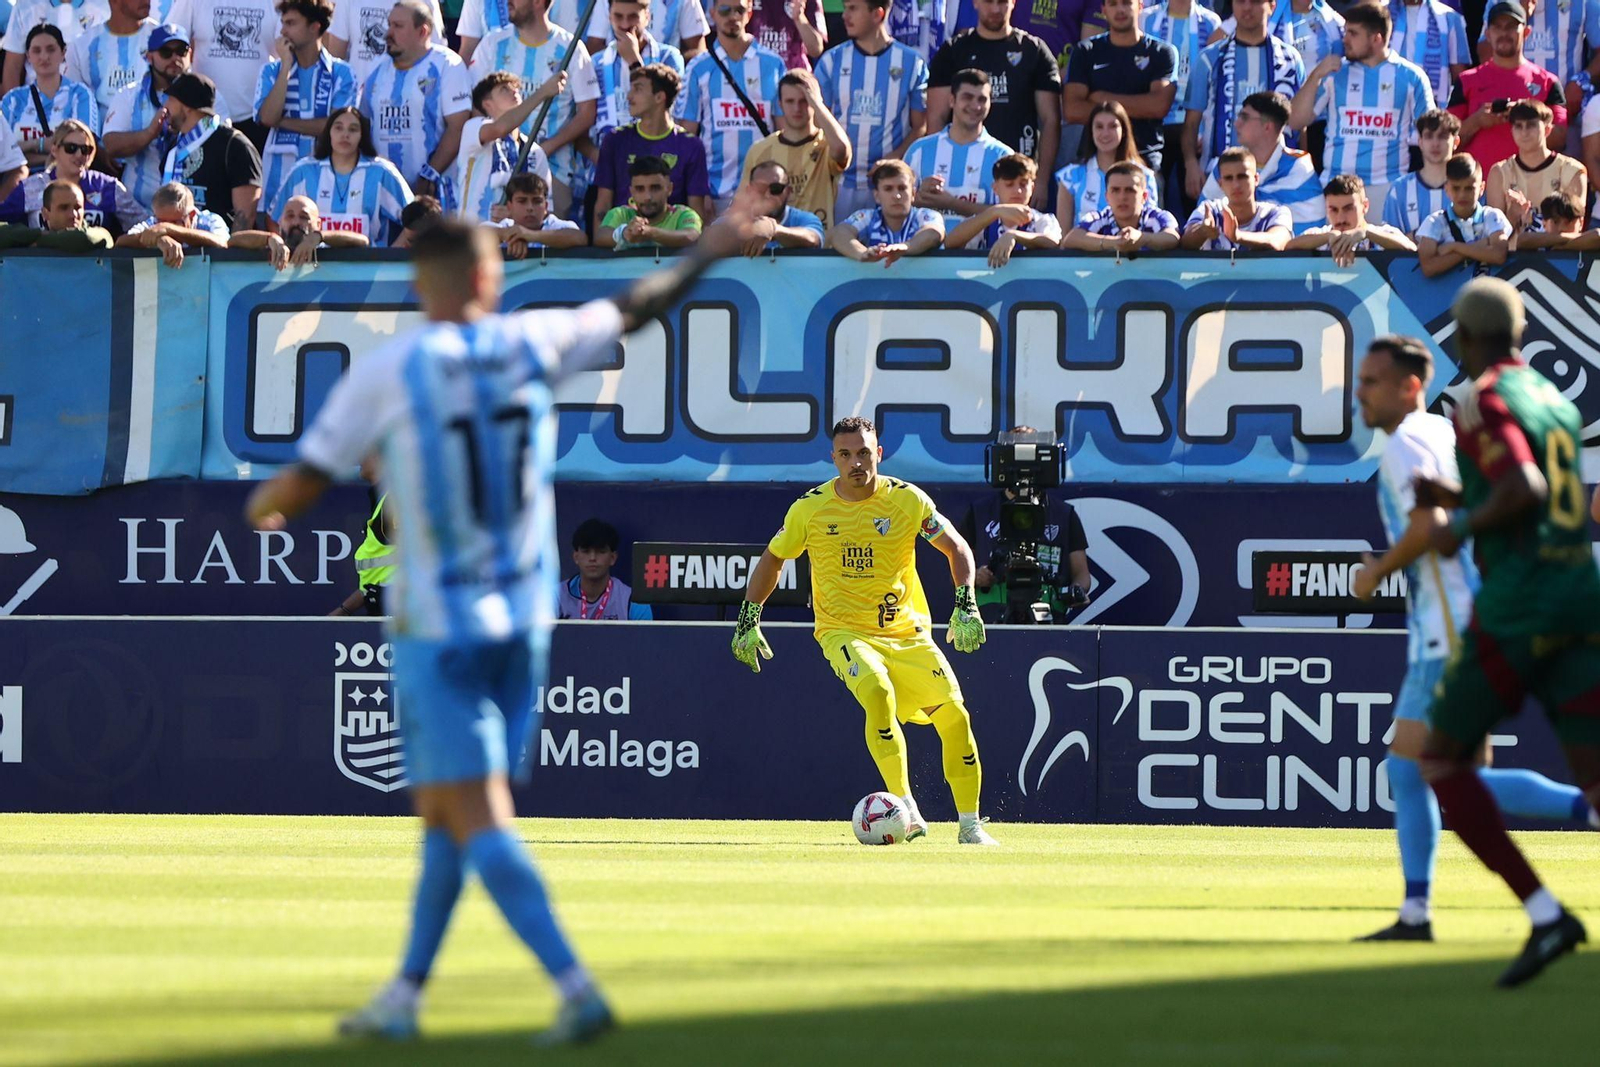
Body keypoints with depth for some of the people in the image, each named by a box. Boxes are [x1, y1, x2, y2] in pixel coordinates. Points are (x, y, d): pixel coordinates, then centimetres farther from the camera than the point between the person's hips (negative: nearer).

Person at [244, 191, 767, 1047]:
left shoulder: (383, 373, -11)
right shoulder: (530, 344, 0)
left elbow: (300, 487, -8)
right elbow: (632, 310, 17)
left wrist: (261, 512, 16)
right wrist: (706, 255, 33)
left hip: (436, 629, -5)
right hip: (525, 618, 5)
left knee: (477, 820, -9)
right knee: (441, 811, 16)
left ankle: (575, 990, -23)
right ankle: (403, 998, 21)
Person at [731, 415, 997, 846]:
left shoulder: (907, 499, -5)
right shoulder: (810, 508, -4)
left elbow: (957, 548, 2)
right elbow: (772, 559, 11)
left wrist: (965, 605, -11)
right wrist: (749, 620, 7)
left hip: (907, 632, 2)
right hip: (843, 630, -2)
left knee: (955, 716, -5)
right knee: (878, 692, -33)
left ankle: (970, 824, 13)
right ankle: (904, 808, -32)